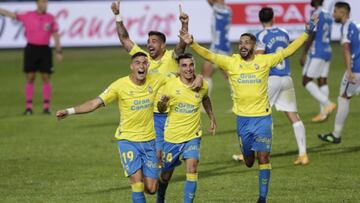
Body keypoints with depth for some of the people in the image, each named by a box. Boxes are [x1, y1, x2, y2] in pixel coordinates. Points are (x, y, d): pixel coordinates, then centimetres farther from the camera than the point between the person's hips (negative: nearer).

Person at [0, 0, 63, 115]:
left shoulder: (50, 18, 5)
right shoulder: (27, 16, 2)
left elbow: (55, 35, 9)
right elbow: (10, 14, 4)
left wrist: (59, 51, 5)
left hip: (45, 50, 1)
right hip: (31, 49, -1)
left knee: (46, 78, -1)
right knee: (30, 78, -1)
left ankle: (46, 107, 4)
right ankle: (28, 107, 3)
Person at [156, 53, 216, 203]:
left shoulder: (202, 86, -5)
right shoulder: (170, 85, -12)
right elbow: (161, 109, -2)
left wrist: (212, 119, 20)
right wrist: (162, 103, -25)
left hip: (193, 136, 1)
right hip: (172, 136, -1)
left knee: (192, 167, -21)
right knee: (166, 173, 12)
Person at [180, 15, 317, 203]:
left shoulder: (264, 61, -3)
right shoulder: (230, 62, -2)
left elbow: (287, 51, 0)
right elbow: (209, 55, -9)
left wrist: (307, 33, -4)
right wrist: (192, 44, -25)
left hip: (263, 117, -1)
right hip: (242, 118, 1)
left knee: (263, 158, -5)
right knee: (248, 160, 12)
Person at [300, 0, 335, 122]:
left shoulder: (317, 15, -14)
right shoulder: (328, 16, 13)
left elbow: (311, 36, -16)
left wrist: (304, 54, -13)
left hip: (316, 52, -8)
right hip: (327, 51, 8)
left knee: (306, 81, -3)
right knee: (322, 81, 8)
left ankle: (327, 103, -14)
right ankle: (323, 113, 5)